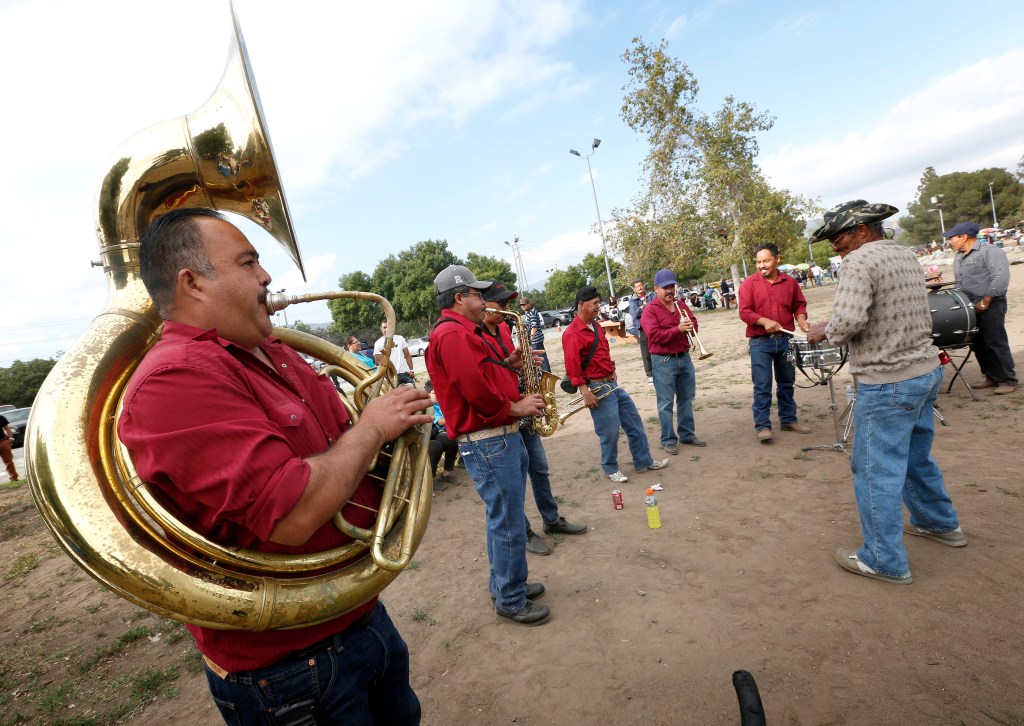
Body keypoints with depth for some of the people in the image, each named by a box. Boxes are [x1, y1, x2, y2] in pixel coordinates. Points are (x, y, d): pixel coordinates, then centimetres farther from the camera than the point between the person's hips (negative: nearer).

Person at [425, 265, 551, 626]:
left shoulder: (464, 332, 17)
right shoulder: (452, 334, -17)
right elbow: (476, 390, -26)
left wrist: (508, 365, 6)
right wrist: (516, 407, -14)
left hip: (502, 437, 11)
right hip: (487, 443, -11)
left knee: (503, 518, 22)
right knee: (509, 523, 1)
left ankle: (504, 583, 38)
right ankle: (511, 601, 18)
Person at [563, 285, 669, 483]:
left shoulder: (596, 326, 11)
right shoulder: (572, 334, -17)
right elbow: (572, 368, -21)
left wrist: (611, 371, 16)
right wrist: (586, 393, -22)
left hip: (612, 384, 9)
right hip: (597, 388, -9)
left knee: (634, 421, 14)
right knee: (610, 431, 0)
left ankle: (643, 461, 28)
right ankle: (610, 469, 22)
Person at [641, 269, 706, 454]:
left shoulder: (681, 305, 12)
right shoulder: (650, 310, -9)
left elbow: (693, 325, 16)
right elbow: (654, 335, -19)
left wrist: (690, 326, -8)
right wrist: (678, 329, -26)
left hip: (684, 358, 7)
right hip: (663, 362, -6)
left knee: (686, 399, 14)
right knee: (666, 403, -2)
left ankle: (687, 434, 25)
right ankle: (668, 440, 7)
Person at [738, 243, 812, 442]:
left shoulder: (790, 282, 6)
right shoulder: (749, 284, -5)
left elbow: (799, 304, 15)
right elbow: (744, 312, -10)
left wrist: (801, 318, -5)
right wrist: (764, 321, -23)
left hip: (785, 340, 4)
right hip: (760, 343, -4)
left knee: (787, 382, 15)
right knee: (762, 386, -5)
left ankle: (789, 420, 29)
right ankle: (762, 426, 2)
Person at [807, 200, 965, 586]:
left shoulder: (860, 261, -16)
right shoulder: (906, 255, 12)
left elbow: (848, 320, -28)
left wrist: (824, 332, -8)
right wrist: (835, 329, 12)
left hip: (888, 382, -9)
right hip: (927, 369, 9)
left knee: (876, 470, 1)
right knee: (916, 457, 26)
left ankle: (885, 561, 11)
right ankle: (940, 523, 44)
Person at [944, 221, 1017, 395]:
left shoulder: (990, 251, -9)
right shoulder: (958, 257, 16)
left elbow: (1001, 277, -18)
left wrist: (985, 301, -20)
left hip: (990, 306, -8)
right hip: (969, 308, 8)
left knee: (996, 344, -4)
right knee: (978, 344, 11)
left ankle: (1008, 380, 5)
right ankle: (991, 376, 22)